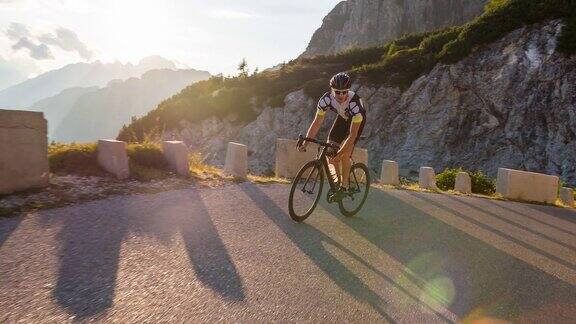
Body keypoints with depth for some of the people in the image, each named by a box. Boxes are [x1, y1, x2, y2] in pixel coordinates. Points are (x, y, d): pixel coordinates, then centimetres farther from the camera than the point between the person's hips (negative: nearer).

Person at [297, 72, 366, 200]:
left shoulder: (354, 102, -41)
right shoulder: (326, 99, -30)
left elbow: (353, 134, -39)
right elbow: (317, 122, -24)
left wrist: (340, 153, -46)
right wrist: (305, 142, -34)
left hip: (358, 119, -4)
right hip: (343, 117, 5)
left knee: (345, 152, -20)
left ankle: (345, 186, -5)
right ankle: (337, 179, 12)